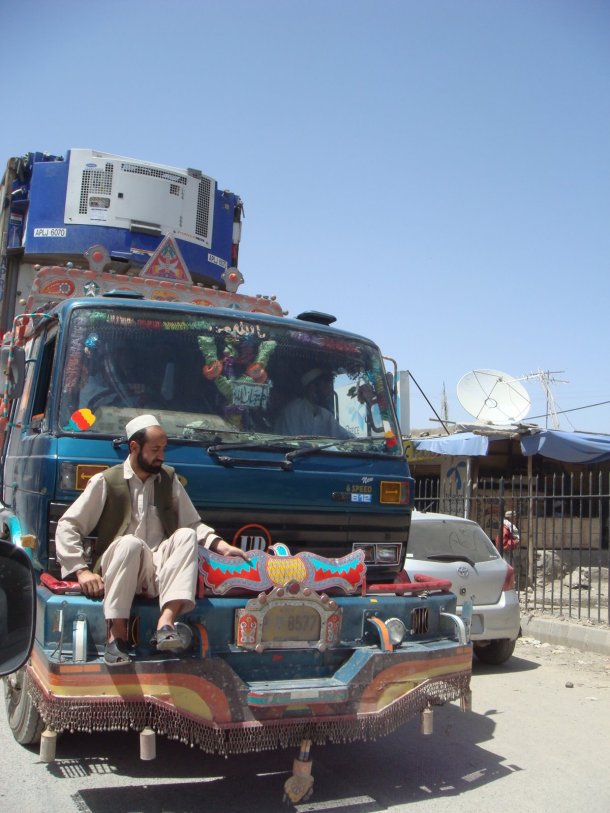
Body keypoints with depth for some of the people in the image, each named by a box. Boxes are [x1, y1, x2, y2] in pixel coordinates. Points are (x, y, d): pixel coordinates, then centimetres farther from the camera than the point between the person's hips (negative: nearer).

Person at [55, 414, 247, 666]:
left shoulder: (169, 480, 14)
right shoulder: (106, 482, 3)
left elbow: (193, 524, 16)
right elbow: (67, 526, 2)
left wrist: (222, 546, -1)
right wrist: (82, 571, -9)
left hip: (160, 569, 3)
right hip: (116, 573, -3)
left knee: (186, 535, -26)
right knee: (130, 543, -34)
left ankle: (166, 624, -40)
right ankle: (116, 635, -32)